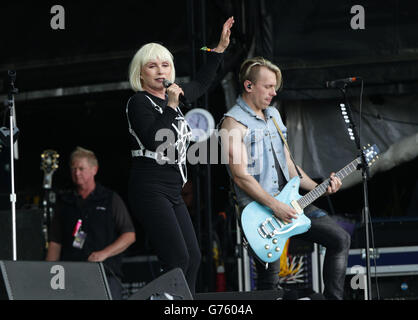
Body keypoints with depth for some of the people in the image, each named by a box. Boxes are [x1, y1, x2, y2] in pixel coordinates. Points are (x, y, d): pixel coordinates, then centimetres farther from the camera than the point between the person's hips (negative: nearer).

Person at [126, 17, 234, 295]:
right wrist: (171, 106, -22)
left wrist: (220, 47, 33)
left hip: (173, 191, 9)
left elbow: (201, 84, 35)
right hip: (150, 190, -9)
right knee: (178, 260, -19)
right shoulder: (139, 103, -8)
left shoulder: (173, 95, 16)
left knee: (193, 258, 4)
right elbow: (152, 139, -24)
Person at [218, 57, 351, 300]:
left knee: (340, 239, 1)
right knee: (269, 283, -8)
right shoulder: (233, 123, -10)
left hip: (289, 202, 8)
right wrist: (275, 206, -22)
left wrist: (318, 188, 6)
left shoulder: (274, 115, 15)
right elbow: (241, 176, -18)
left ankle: (333, 298, 4)